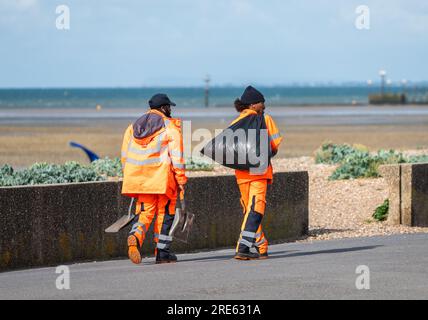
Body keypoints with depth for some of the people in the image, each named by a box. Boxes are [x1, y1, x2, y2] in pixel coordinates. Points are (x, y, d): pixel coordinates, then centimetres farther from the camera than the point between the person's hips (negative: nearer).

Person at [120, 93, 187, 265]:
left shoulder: (133, 127, 14)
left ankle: (135, 236, -23)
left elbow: (125, 156, 14)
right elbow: (177, 155, -7)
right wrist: (181, 180, -2)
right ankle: (162, 252, 9)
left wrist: (130, 178, 21)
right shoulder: (170, 127, -2)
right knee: (164, 214, 8)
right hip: (162, 179, -4)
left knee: (144, 213, 7)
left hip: (139, 178, 4)